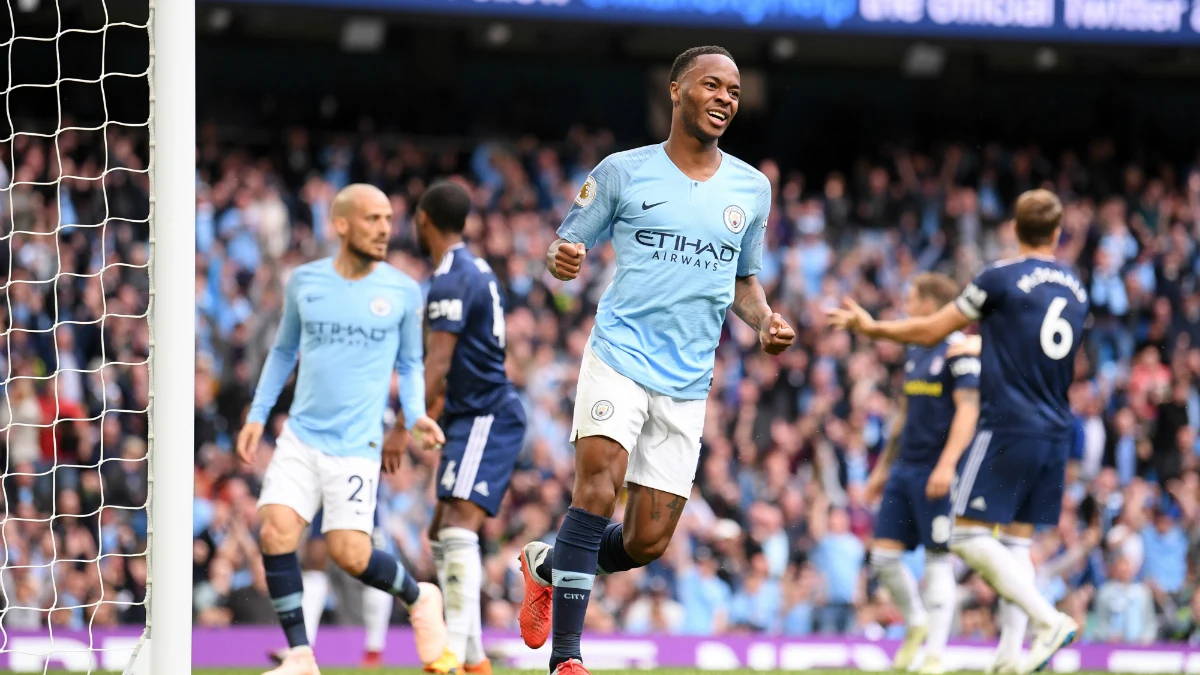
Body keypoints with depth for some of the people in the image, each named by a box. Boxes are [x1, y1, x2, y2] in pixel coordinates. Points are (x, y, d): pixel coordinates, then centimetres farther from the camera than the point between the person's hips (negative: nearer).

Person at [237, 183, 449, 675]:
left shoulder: (402, 292, 1)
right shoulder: (304, 282, 4)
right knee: (276, 531, -16)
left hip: (356, 444, -2)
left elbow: (410, 363, 12)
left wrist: (413, 418, -4)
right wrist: (257, 415, 12)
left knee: (349, 554, -11)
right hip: (300, 436, 2)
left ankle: (419, 599, 20)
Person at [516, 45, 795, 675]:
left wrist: (765, 319, 4)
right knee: (599, 485, -23)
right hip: (619, 355, -4)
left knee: (647, 541, 2)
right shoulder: (623, 172, 1)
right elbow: (568, 243, 8)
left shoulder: (752, 188, 11)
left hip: (687, 381, 4)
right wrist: (561, 260, -16)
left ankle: (547, 564, 32)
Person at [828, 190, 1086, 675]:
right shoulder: (1074, 289, 12)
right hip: (1055, 433, 7)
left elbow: (930, 331, 0)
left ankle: (1049, 620, -17)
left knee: (969, 535, -5)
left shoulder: (1001, 278, -7)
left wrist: (871, 327, 15)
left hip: (1009, 428, -7)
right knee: (1016, 540, 10)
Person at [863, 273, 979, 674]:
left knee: (938, 562, -5)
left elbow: (968, 410, -17)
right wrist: (883, 468, 23)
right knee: (884, 556, 3)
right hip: (905, 470, 8)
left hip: (936, 473, -8)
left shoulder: (958, 351, -10)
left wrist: (947, 465, -26)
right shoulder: (915, 354, 16)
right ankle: (916, 624, 23)